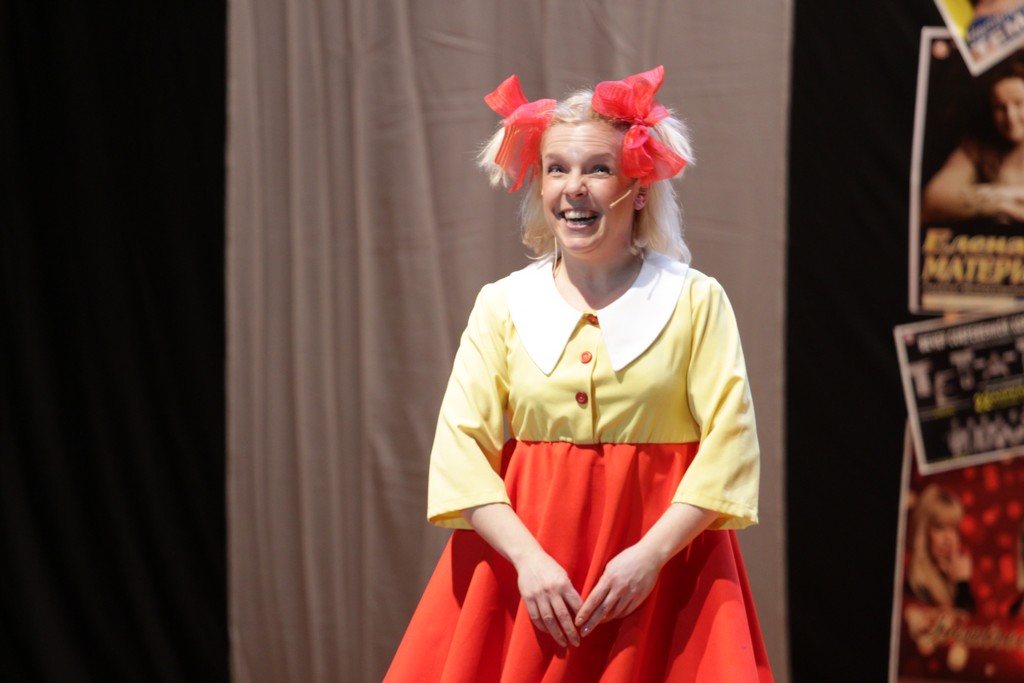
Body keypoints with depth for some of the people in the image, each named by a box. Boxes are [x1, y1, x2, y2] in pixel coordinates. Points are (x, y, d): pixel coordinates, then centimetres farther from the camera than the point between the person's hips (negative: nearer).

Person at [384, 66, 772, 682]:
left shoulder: (695, 301, -1)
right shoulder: (502, 305, 5)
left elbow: (731, 441, -6)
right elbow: (461, 445, -1)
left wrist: (652, 553, -15)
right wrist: (528, 558, -13)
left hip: (661, 557, -2)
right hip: (521, 555, 2)